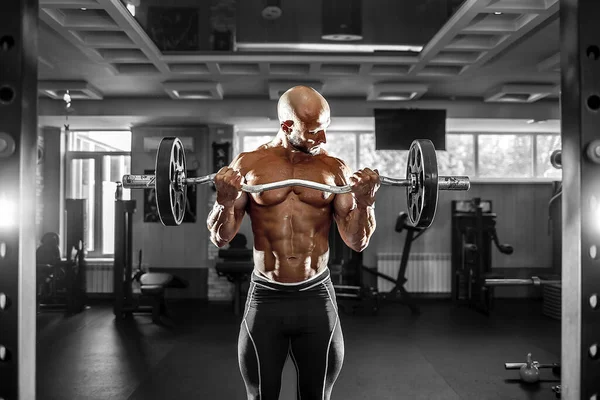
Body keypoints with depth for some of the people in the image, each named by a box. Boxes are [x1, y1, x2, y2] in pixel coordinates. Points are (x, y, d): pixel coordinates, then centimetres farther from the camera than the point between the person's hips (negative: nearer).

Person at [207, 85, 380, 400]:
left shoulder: (335, 169, 0)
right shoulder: (248, 165, -2)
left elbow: (357, 242, 1)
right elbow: (220, 239, 1)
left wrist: (365, 201, -16)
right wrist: (225, 200, -18)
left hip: (317, 298, 1)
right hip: (265, 299, 0)